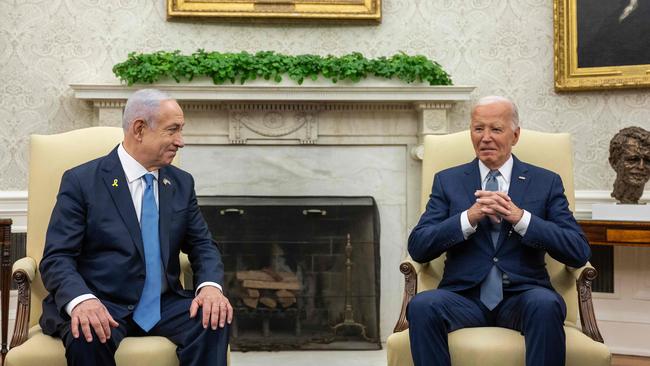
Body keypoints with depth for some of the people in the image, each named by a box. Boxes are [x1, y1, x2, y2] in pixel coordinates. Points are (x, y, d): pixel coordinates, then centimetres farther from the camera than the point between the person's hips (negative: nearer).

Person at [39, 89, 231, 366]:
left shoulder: (182, 183, 12)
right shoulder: (81, 181, -3)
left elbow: (203, 246, 12)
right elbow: (56, 258, -8)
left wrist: (210, 286, -11)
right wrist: (81, 299, -29)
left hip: (164, 306, 4)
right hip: (103, 307, -4)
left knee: (214, 320, -24)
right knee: (87, 335, -35)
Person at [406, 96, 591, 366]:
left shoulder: (546, 182, 11)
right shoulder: (447, 181, 13)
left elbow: (579, 252, 0)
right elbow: (417, 247, 2)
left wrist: (520, 218, -13)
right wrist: (469, 217, -12)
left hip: (522, 296, 0)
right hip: (464, 296, 1)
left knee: (546, 305, -34)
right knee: (421, 305, -31)